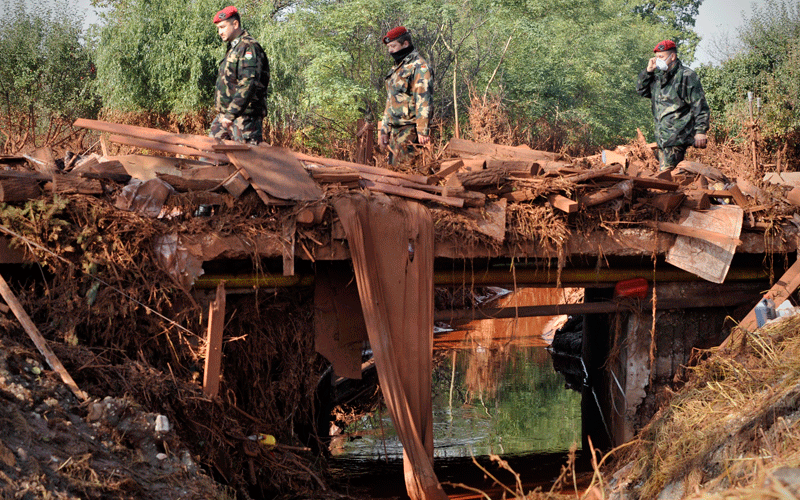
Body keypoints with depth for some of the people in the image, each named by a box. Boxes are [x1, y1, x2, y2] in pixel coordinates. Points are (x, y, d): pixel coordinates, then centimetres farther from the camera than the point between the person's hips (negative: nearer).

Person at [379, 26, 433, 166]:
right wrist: (384, 130, 22)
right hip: (395, 131, 10)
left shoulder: (419, 67, -8)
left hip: (409, 130, -9)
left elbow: (424, 101, -16)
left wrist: (423, 131, -22)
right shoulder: (396, 69, 23)